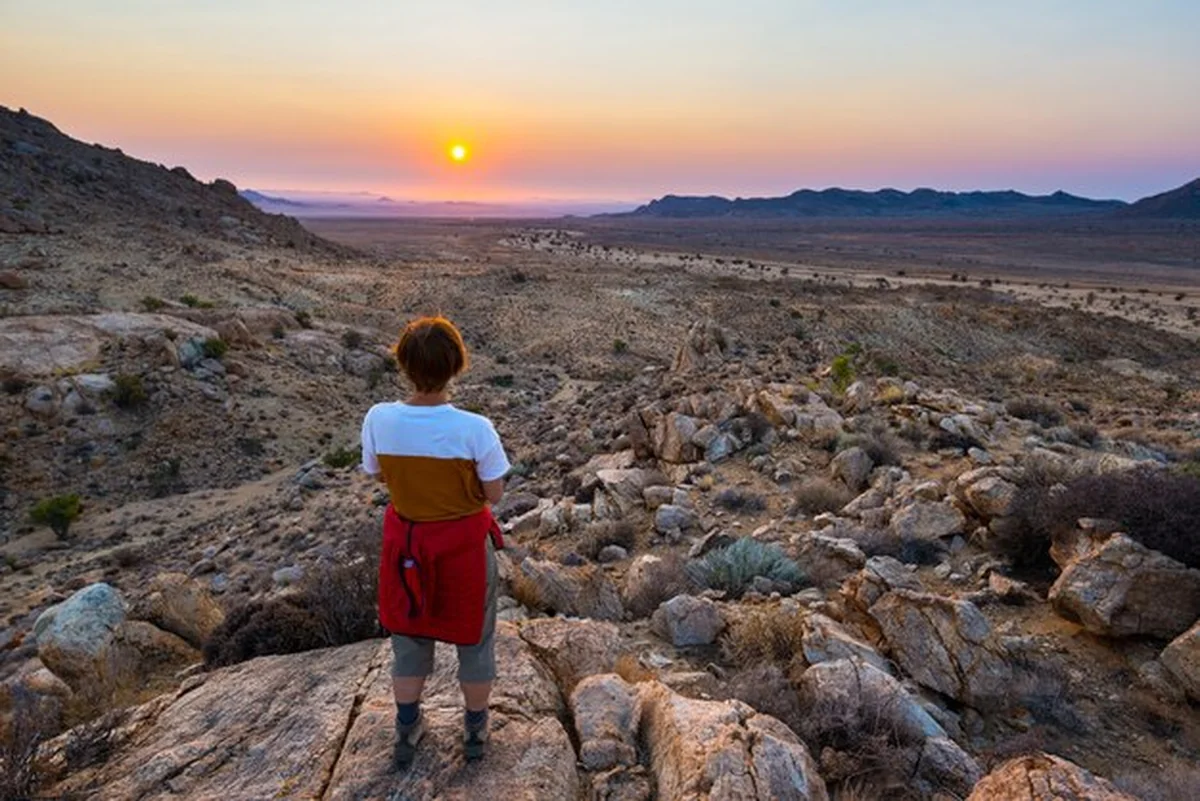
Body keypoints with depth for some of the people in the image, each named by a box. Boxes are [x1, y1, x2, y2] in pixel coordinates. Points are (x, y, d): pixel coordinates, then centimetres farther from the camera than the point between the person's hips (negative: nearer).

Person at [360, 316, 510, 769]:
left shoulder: (378, 420, -19)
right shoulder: (475, 428, -27)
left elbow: (379, 475, -1)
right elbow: (494, 494, -14)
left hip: (406, 541, 3)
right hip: (464, 543, -2)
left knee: (409, 634, 25)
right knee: (473, 635, 22)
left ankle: (407, 732, 44)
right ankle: (475, 731, 42)